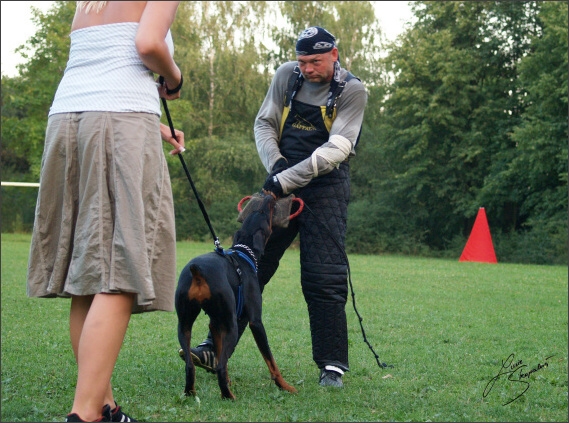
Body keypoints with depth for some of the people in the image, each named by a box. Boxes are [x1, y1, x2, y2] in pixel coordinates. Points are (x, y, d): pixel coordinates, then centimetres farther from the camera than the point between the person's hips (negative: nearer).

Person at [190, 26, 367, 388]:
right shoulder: (287, 76, 3)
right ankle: (216, 348, 6)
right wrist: (275, 162, -11)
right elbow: (264, 123, 9)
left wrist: (286, 180, -23)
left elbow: (336, 149, -17)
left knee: (323, 277, -8)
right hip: (281, 183, 4)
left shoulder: (352, 91, -9)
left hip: (325, 188, -4)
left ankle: (333, 365, 2)